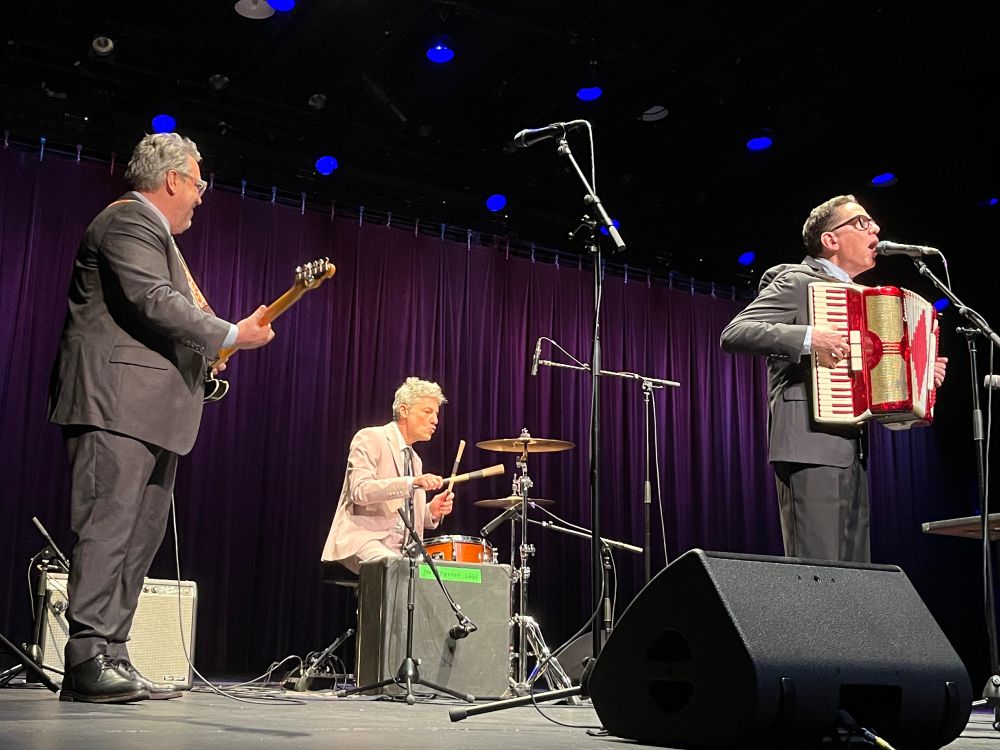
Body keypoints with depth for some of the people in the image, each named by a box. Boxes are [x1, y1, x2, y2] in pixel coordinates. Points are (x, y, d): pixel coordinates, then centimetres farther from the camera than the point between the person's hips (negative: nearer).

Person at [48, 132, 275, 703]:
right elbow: (154, 302, -20)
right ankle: (88, 661, -12)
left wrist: (210, 346, 17)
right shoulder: (129, 220, -5)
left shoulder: (153, 232, 28)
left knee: (141, 537, 8)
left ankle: (112, 658, 11)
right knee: (109, 528, -13)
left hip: (152, 412, 11)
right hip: (120, 403, -11)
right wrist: (233, 335, -15)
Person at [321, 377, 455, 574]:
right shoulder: (370, 438, -2)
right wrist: (412, 482, -28)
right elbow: (360, 491, -18)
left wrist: (432, 511, 2)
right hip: (362, 538, -7)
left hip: (399, 549, 7)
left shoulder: (415, 460, 22)